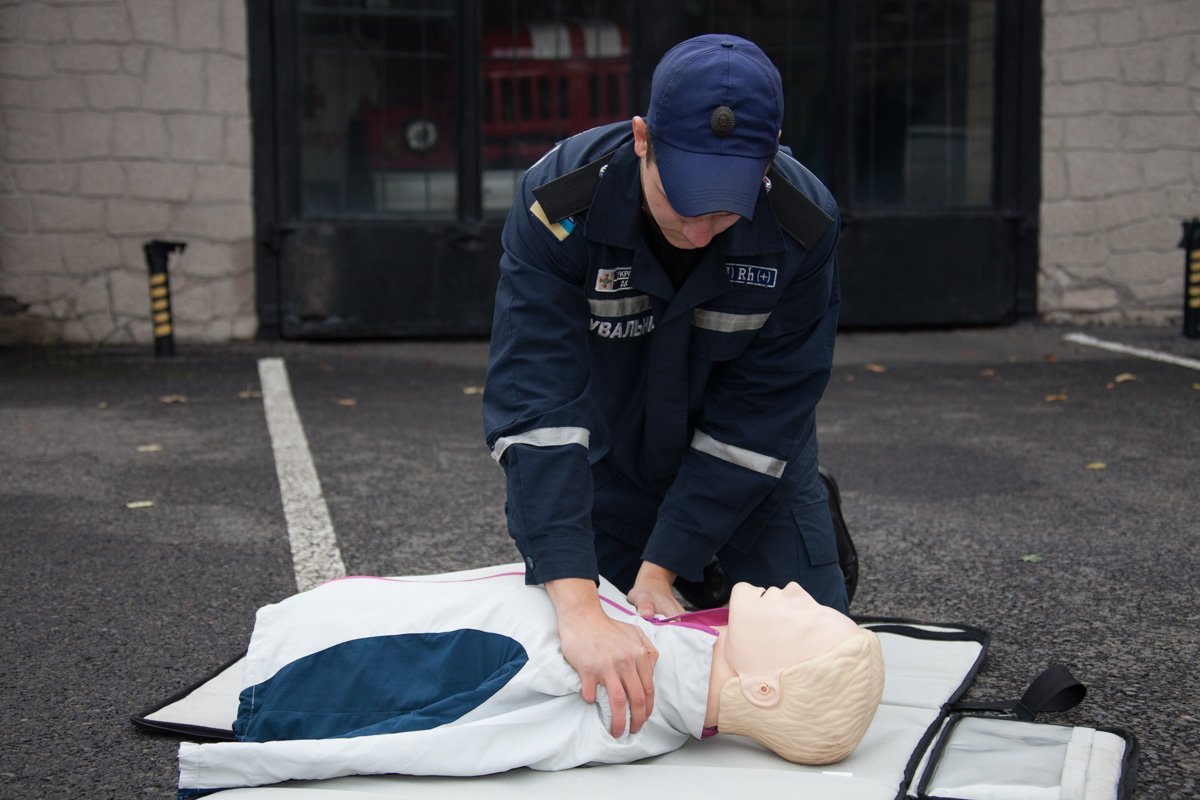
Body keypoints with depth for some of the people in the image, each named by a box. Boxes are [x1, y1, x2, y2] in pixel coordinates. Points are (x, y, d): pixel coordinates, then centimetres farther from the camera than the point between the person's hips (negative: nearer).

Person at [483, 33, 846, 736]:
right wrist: (579, 604, -50)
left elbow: (755, 414, -22)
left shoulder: (805, 222, -28)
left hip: (745, 468, 0)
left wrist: (660, 570, -25)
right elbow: (534, 398, -40)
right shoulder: (559, 200, -32)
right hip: (607, 460, 0)